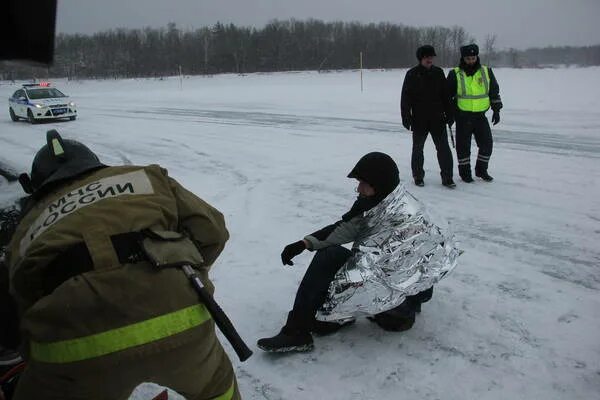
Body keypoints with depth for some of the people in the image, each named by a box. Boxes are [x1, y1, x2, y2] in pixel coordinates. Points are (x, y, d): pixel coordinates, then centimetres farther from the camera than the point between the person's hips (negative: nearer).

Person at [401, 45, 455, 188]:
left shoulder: (438, 73, 6)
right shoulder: (412, 74, -3)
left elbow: (445, 95, 12)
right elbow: (405, 98, -4)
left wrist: (449, 113, 9)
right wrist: (406, 117, -8)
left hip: (438, 118, 2)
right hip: (419, 120, -2)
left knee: (444, 148, -1)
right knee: (417, 149, 9)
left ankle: (447, 177, 6)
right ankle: (418, 176, 23)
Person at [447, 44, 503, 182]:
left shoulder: (486, 72, 5)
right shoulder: (455, 74, -3)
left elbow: (494, 91, 12)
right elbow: (448, 95, 3)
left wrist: (496, 110, 8)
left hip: (480, 115, 3)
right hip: (462, 116, -3)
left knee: (487, 144, 5)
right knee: (463, 146, 3)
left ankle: (481, 170, 22)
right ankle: (465, 172, 17)